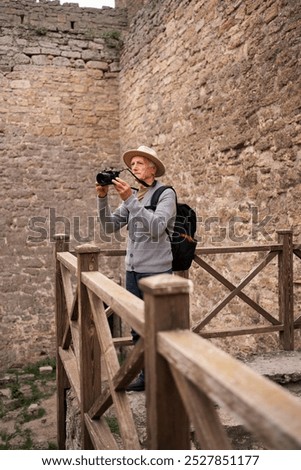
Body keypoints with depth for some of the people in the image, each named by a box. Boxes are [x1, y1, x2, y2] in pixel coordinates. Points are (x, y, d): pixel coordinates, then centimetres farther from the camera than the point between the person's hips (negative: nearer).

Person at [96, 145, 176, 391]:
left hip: (156, 271, -6)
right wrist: (103, 197, -6)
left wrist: (130, 200, -25)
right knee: (138, 330, 14)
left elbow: (156, 228, -22)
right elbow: (110, 226, 6)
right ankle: (145, 376, 27)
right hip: (133, 270, 7)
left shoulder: (166, 194, -6)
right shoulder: (133, 196, 11)